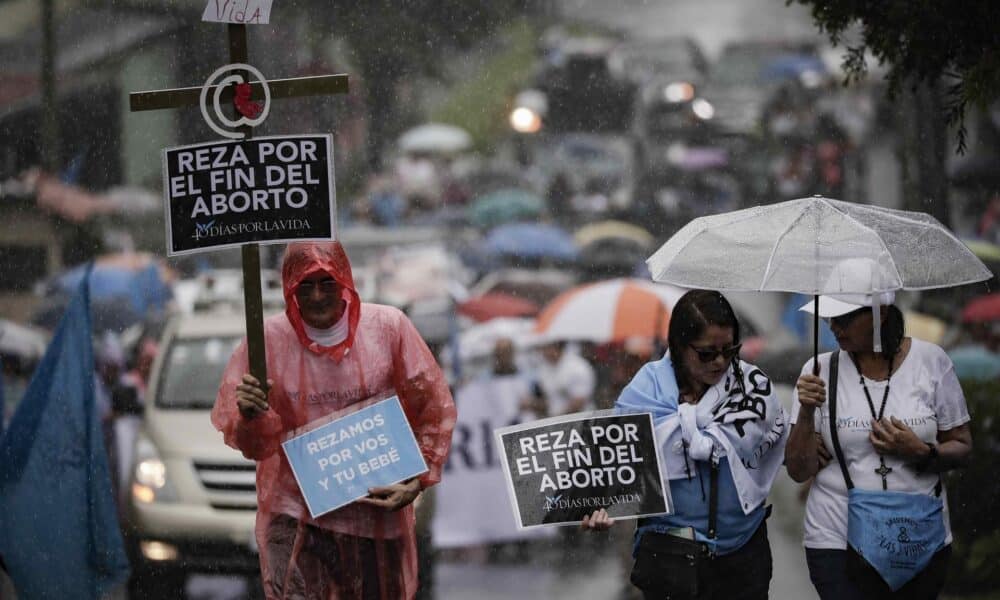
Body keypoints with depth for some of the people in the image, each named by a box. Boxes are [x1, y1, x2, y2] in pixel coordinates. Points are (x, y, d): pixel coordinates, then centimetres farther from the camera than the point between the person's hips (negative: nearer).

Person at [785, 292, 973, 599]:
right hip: (838, 541, -1)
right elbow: (799, 471, -1)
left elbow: (961, 447, 5)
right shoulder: (820, 371, -2)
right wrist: (806, 413, -17)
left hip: (920, 538, 1)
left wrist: (921, 453, -15)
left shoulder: (931, 360, -2)